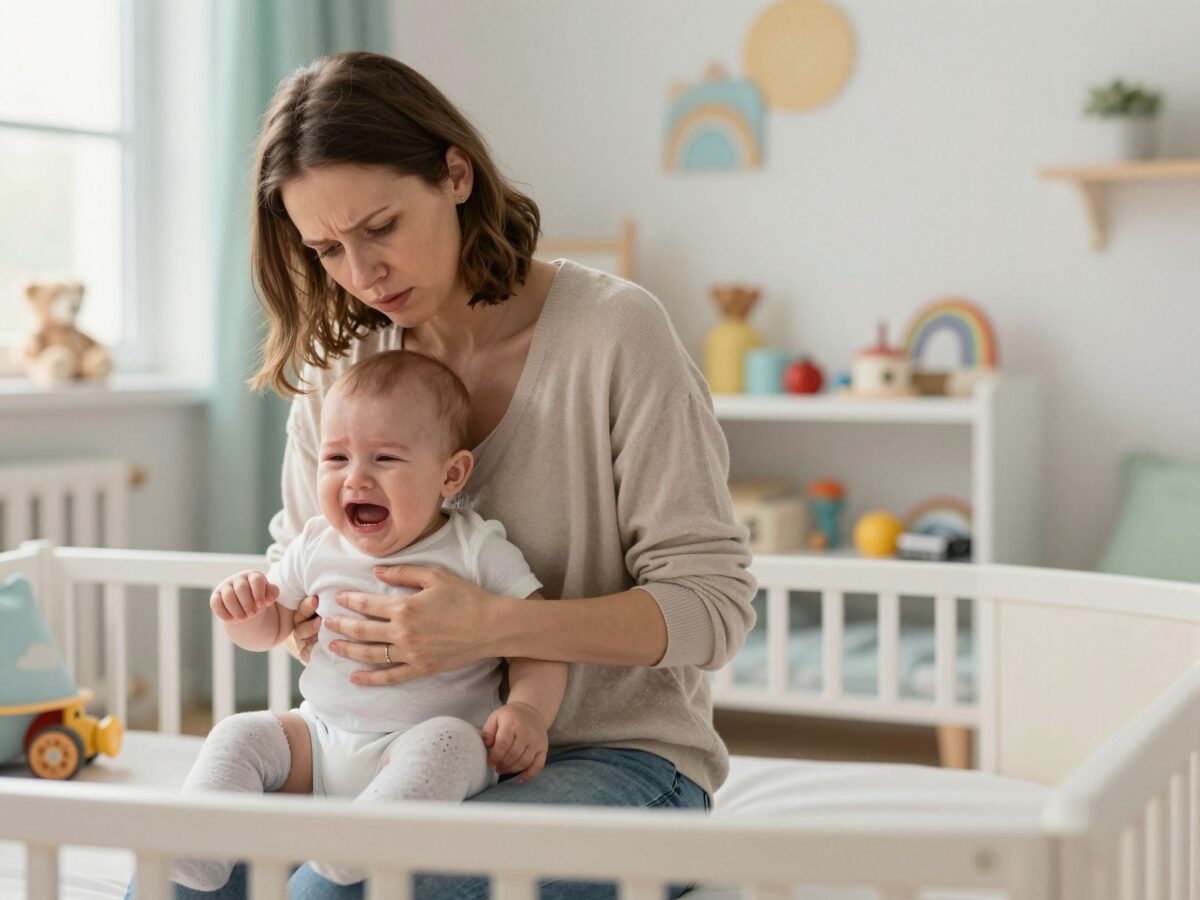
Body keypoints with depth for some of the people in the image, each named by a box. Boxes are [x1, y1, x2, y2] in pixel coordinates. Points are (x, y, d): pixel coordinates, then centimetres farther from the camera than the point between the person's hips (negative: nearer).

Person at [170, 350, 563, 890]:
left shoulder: (477, 551, -6)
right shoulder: (318, 547, 7)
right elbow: (268, 631, 20)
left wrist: (527, 709, -25)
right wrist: (240, 607, -5)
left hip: (431, 738, -4)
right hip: (321, 737, 5)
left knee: (446, 742, -35)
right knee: (238, 735, -12)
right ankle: (192, 854, -18)